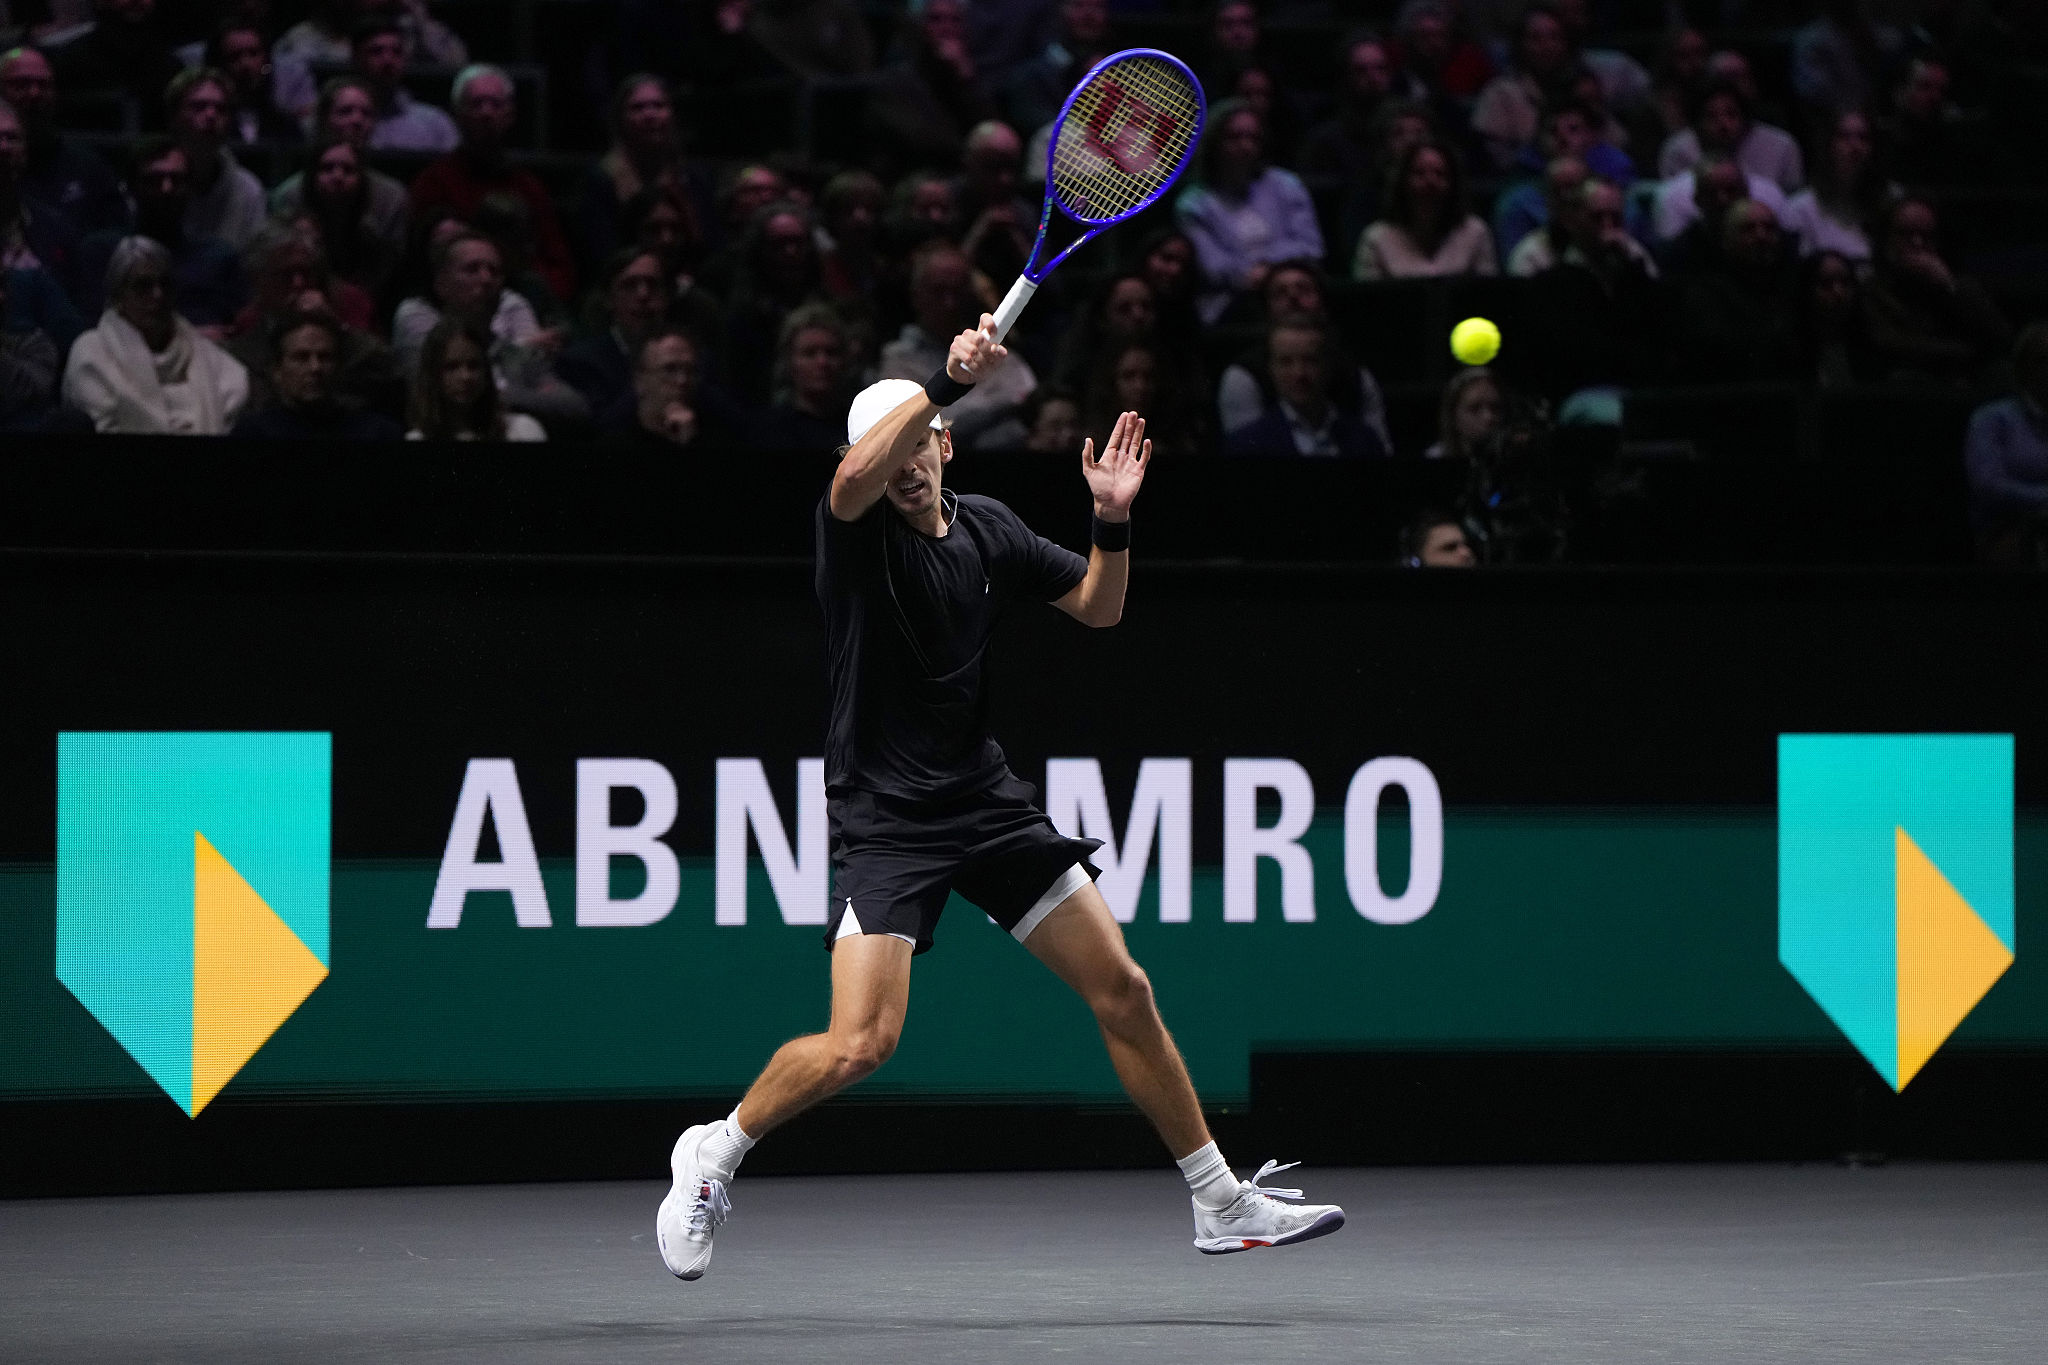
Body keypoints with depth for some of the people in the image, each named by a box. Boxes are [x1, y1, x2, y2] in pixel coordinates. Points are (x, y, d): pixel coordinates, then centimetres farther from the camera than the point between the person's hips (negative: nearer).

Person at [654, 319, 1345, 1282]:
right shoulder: (855, 526, -11)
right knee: (860, 1043, -20)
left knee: (1124, 993, 6)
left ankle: (1221, 1204, 18)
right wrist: (949, 380, -45)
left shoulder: (987, 529, 7)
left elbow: (1097, 607, 15)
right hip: (885, 816, -6)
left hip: (987, 799, 6)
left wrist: (1112, 521, -4)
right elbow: (855, 478, -36)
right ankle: (714, 1154, 5)